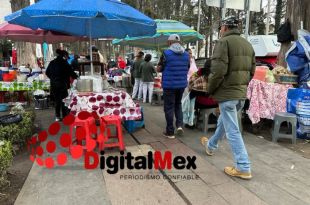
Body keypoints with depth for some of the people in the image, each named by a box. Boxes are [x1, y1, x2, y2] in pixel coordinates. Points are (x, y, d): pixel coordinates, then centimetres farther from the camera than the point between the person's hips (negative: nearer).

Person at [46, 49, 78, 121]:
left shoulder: (52, 62, 9)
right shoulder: (64, 63, -8)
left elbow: (47, 72, 13)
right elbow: (70, 72, -7)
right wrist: (76, 77, 6)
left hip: (53, 84, 6)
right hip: (62, 84, -6)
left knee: (56, 100, 12)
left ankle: (57, 117, 17)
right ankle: (65, 116, 5)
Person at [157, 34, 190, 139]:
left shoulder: (166, 53, -10)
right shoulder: (186, 54, 6)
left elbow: (159, 69, -2)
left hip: (169, 84, -5)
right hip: (182, 84, 5)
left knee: (169, 107, 4)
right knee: (178, 104, 23)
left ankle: (170, 132, 11)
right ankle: (179, 125, 10)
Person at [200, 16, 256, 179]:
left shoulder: (224, 42, -11)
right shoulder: (247, 44, 14)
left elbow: (218, 71, -21)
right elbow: (251, 70, 15)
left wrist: (210, 90, -6)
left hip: (227, 93, -9)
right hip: (242, 93, 9)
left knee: (232, 131, -1)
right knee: (223, 122, 24)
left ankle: (243, 168, 6)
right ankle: (211, 146, 45)